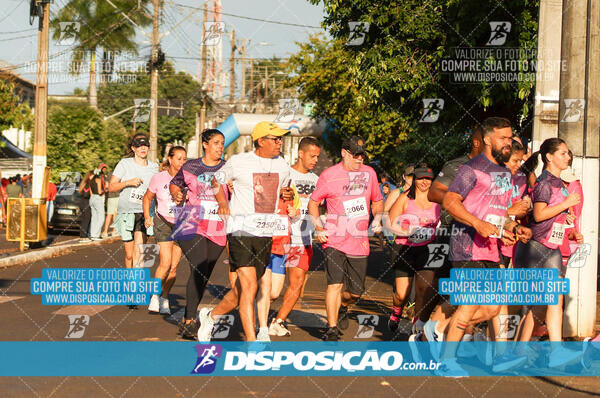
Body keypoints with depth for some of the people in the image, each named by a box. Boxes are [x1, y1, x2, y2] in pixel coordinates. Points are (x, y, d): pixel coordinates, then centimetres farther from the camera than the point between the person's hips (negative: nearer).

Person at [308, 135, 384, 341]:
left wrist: (377, 218, 3)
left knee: (356, 291, 8)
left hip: (359, 242, 4)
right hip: (334, 240, -4)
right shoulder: (329, 175, -3)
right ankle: (332, 329, -5)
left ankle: (342, 307, 42)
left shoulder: (369, 173, 8)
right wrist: (319, 228, -3)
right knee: (335, 284, -15)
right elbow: (313, 202, 7)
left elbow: (377, 201, 22)